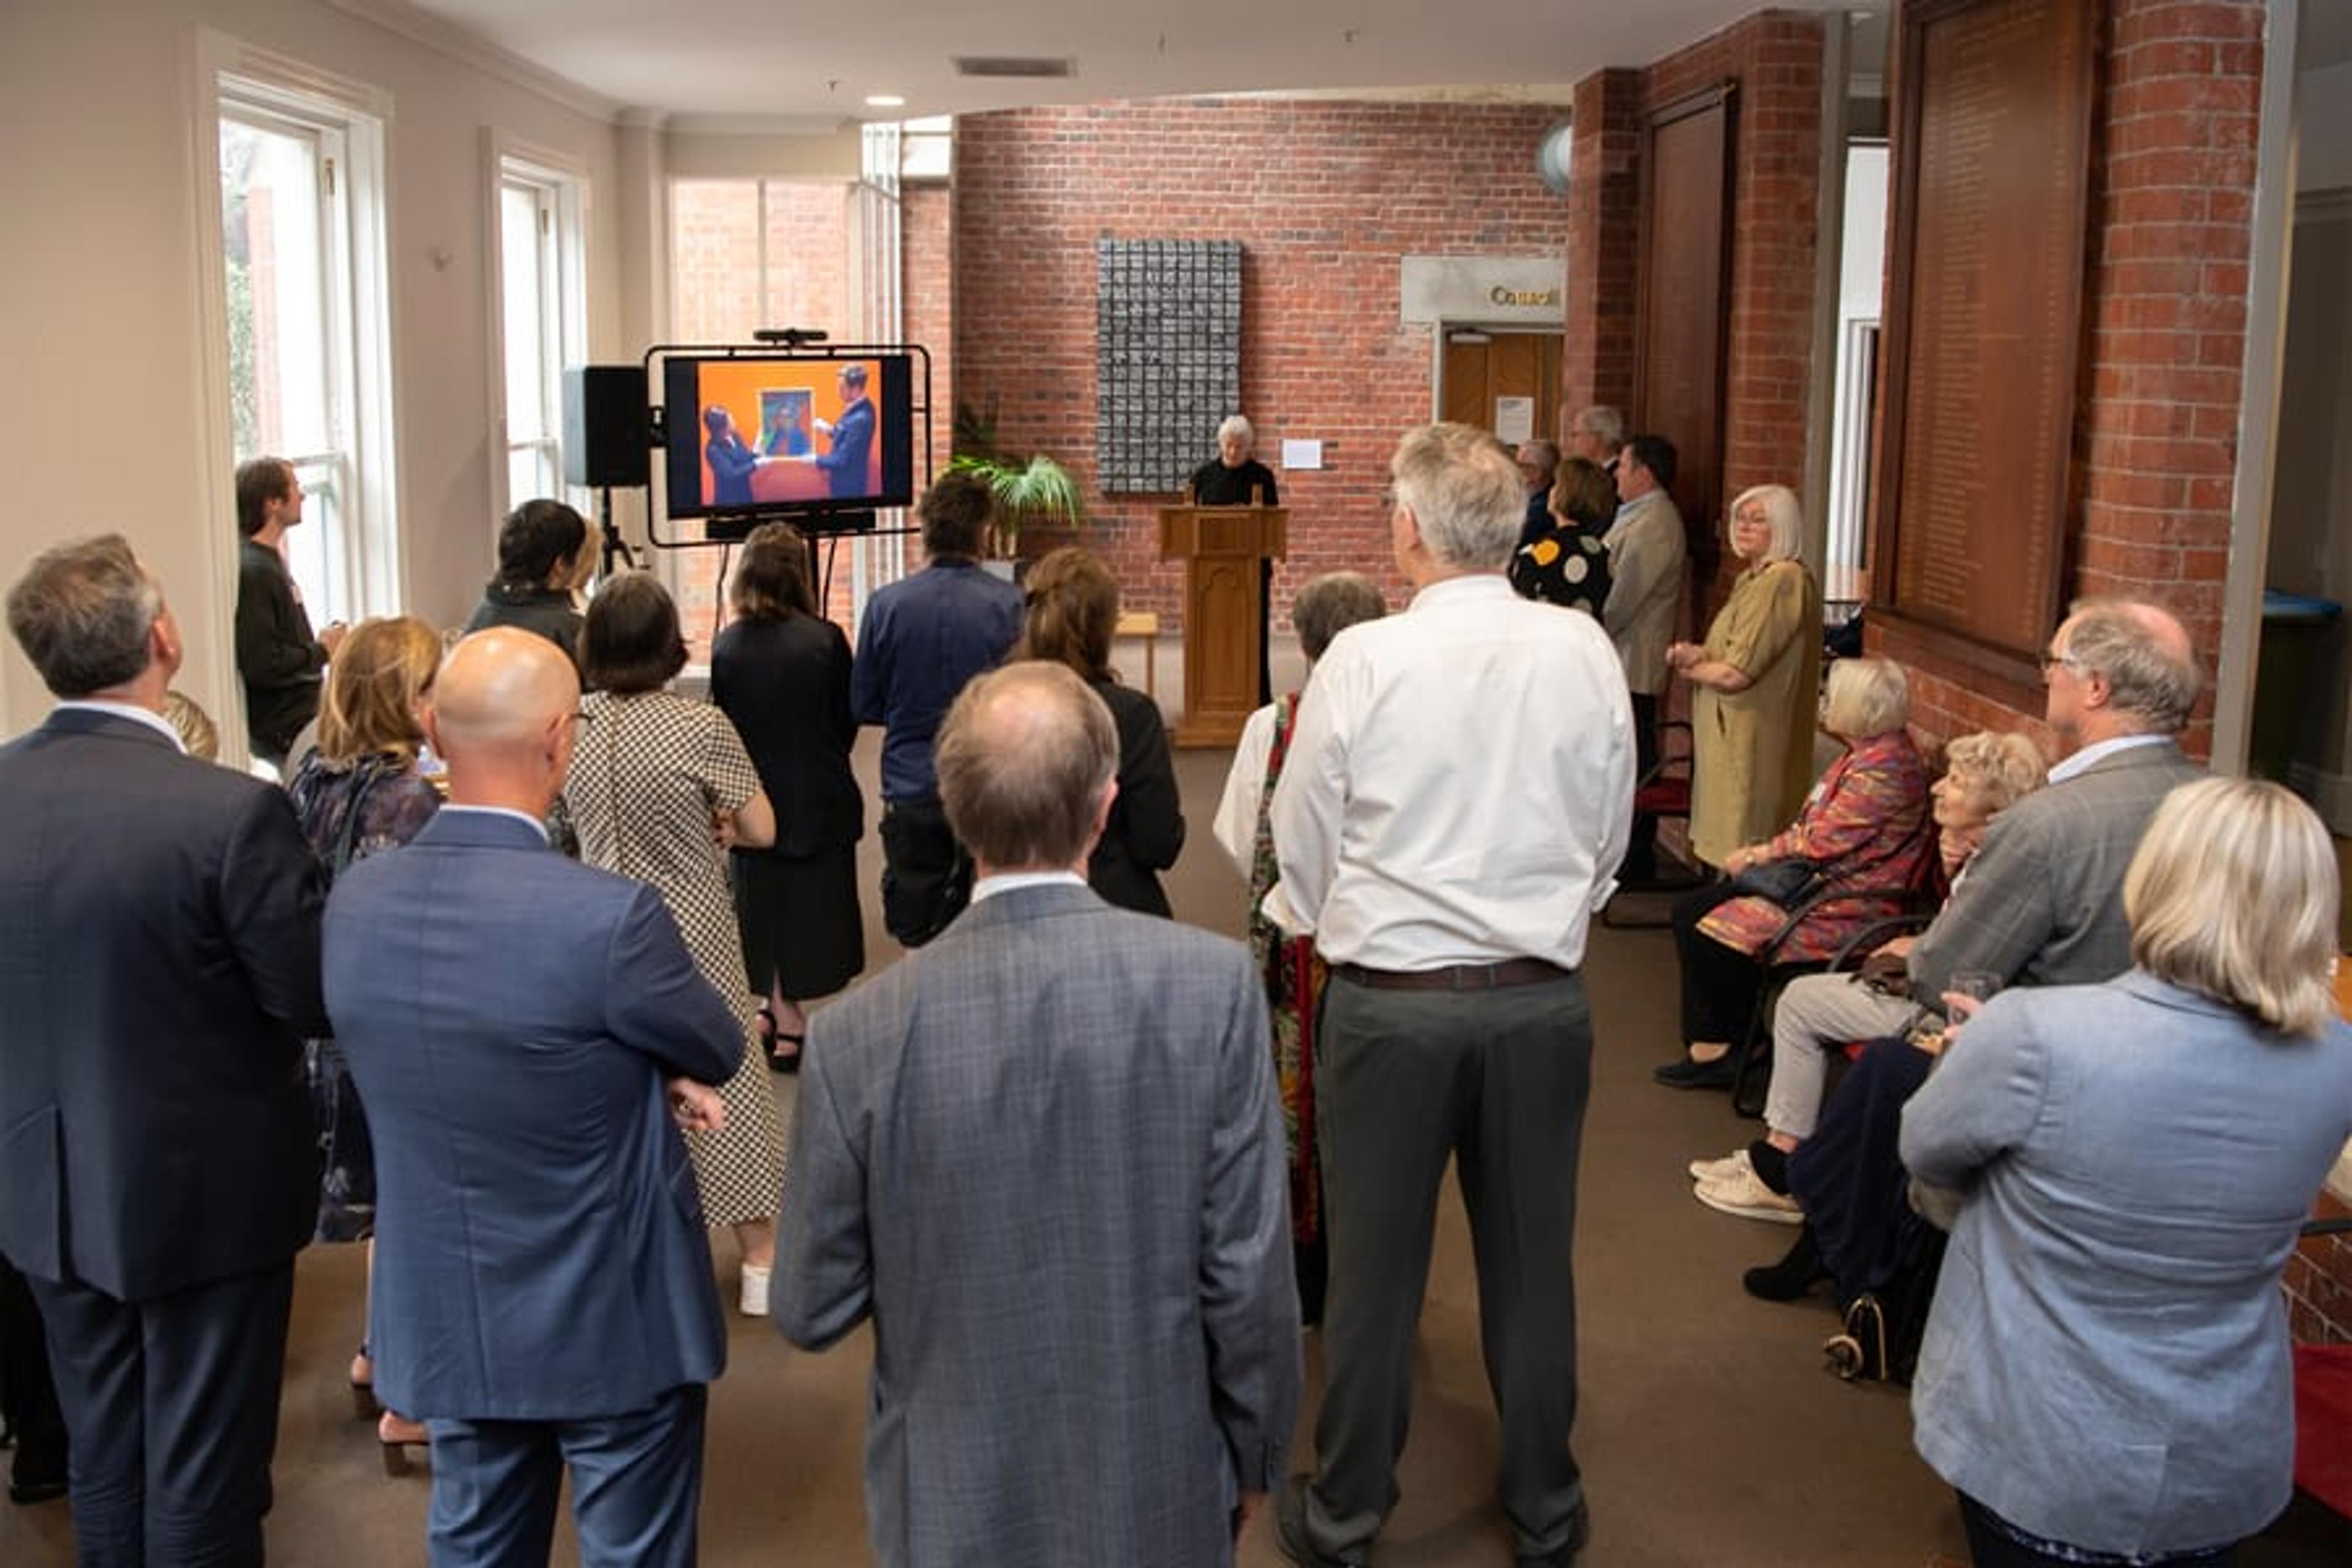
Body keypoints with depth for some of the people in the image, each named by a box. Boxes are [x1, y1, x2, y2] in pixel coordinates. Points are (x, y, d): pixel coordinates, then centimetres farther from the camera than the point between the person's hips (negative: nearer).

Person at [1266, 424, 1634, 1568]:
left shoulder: (1361, 661, -13)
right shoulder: (1584, 652, -6)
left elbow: (1303, 853, -3)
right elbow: (1609, 838, 5)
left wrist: (1328, 929, 17)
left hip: (1388, 1002, -2)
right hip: (1541, 998, 3)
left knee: (1374, 1269, 12)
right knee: (1532, 1267, 16)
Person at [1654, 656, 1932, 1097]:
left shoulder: (1885, 767, -22)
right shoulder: (1864, 754, 11)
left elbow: (1823, 841, -22)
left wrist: (1757, 856, -9)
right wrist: (1762, 854, 2)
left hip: (1846, 907, -11)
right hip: (1816, 881, 11)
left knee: (1714, 933, -17)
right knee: (1690, 910, 6)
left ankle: (1720, 1052, 4)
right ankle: (1707, 1044, 9)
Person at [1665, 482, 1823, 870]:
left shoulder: (1783, 581, -18)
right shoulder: (1750, 579, 14)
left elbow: (1736, 674, -22)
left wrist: (1691, 667, -2)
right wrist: (1697, 654, -3)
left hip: (1753, 744, -10)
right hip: (1728, 736, 10)